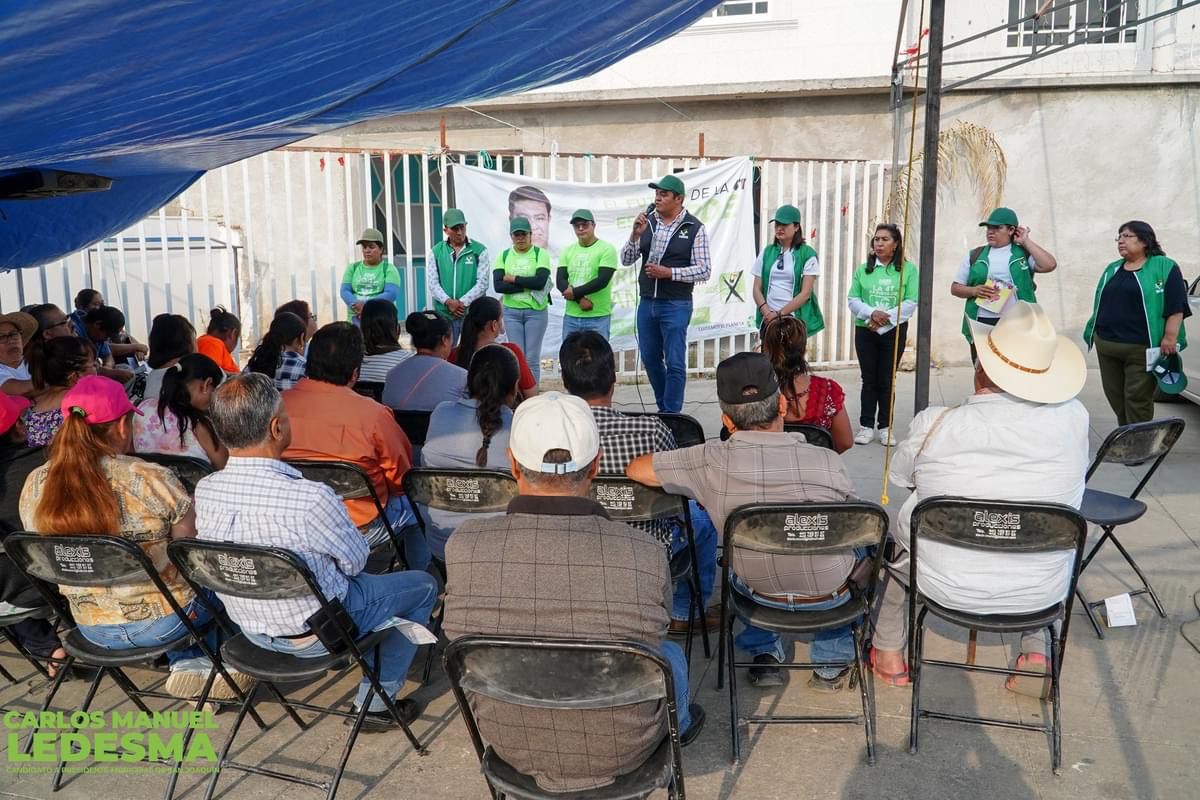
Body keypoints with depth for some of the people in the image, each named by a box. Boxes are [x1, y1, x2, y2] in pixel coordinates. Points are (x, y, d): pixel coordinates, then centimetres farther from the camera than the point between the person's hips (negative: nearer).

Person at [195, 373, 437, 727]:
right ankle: (375, 703, 20)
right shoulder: (311, 499, -35)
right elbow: (355, 560, -15)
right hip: (315, 635, -6)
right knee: (424, 585, 15)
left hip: (249, 630, 7)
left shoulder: (204, 490, -15)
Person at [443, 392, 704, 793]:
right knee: (670, 654, 30)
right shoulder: (645, 555, -28)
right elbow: (651, 638, -6)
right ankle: (680, 724, 60)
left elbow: (471, 647, -4)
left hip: (511, 747, 2)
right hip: (620, 752, -1)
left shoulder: (463, 548, -24)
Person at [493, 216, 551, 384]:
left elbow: (541, 281, -18)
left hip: (536, 311, -2)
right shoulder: (503, 255, 4)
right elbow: (498, 286, -9)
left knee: (532, 358, 1)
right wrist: (529, 286, -15)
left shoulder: (540, 253, -2)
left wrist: (513, 279, -11)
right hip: (511, 312, 2)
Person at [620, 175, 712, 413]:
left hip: (676, 305, -5)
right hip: (647, 302, 5)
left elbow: (704, 270, -9)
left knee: (675, 363, -1)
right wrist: (635, 235, -12)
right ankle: (663, 408, 33)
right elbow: (626, 260, 5)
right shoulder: (647, 222, 5)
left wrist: (669, 272, -17)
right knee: (650, 359, 14)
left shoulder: (694, 228, -6)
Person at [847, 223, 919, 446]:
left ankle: (885, 427, 13)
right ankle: (866, 426, 11)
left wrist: (886, 318, -15)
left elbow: (911, 302, -6)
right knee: (869, 379, 5)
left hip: (895, 330, -1)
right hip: (865, 330, 2)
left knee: (887, 380, 4)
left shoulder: (908, 269, 0)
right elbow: (853, 300, 2)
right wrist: (871, 313, -16)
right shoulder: (863, 269, 7)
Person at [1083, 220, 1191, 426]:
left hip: (1142, 348, -6)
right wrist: (1094, 332, 17)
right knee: (1115, 396, 10)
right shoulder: (1112, 269, 16)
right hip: (1106, 345, 6)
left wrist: (1170, 337, -17)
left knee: (1137, 398, -4)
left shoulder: (1164, 267, -2)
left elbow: (1176, 307, -8)